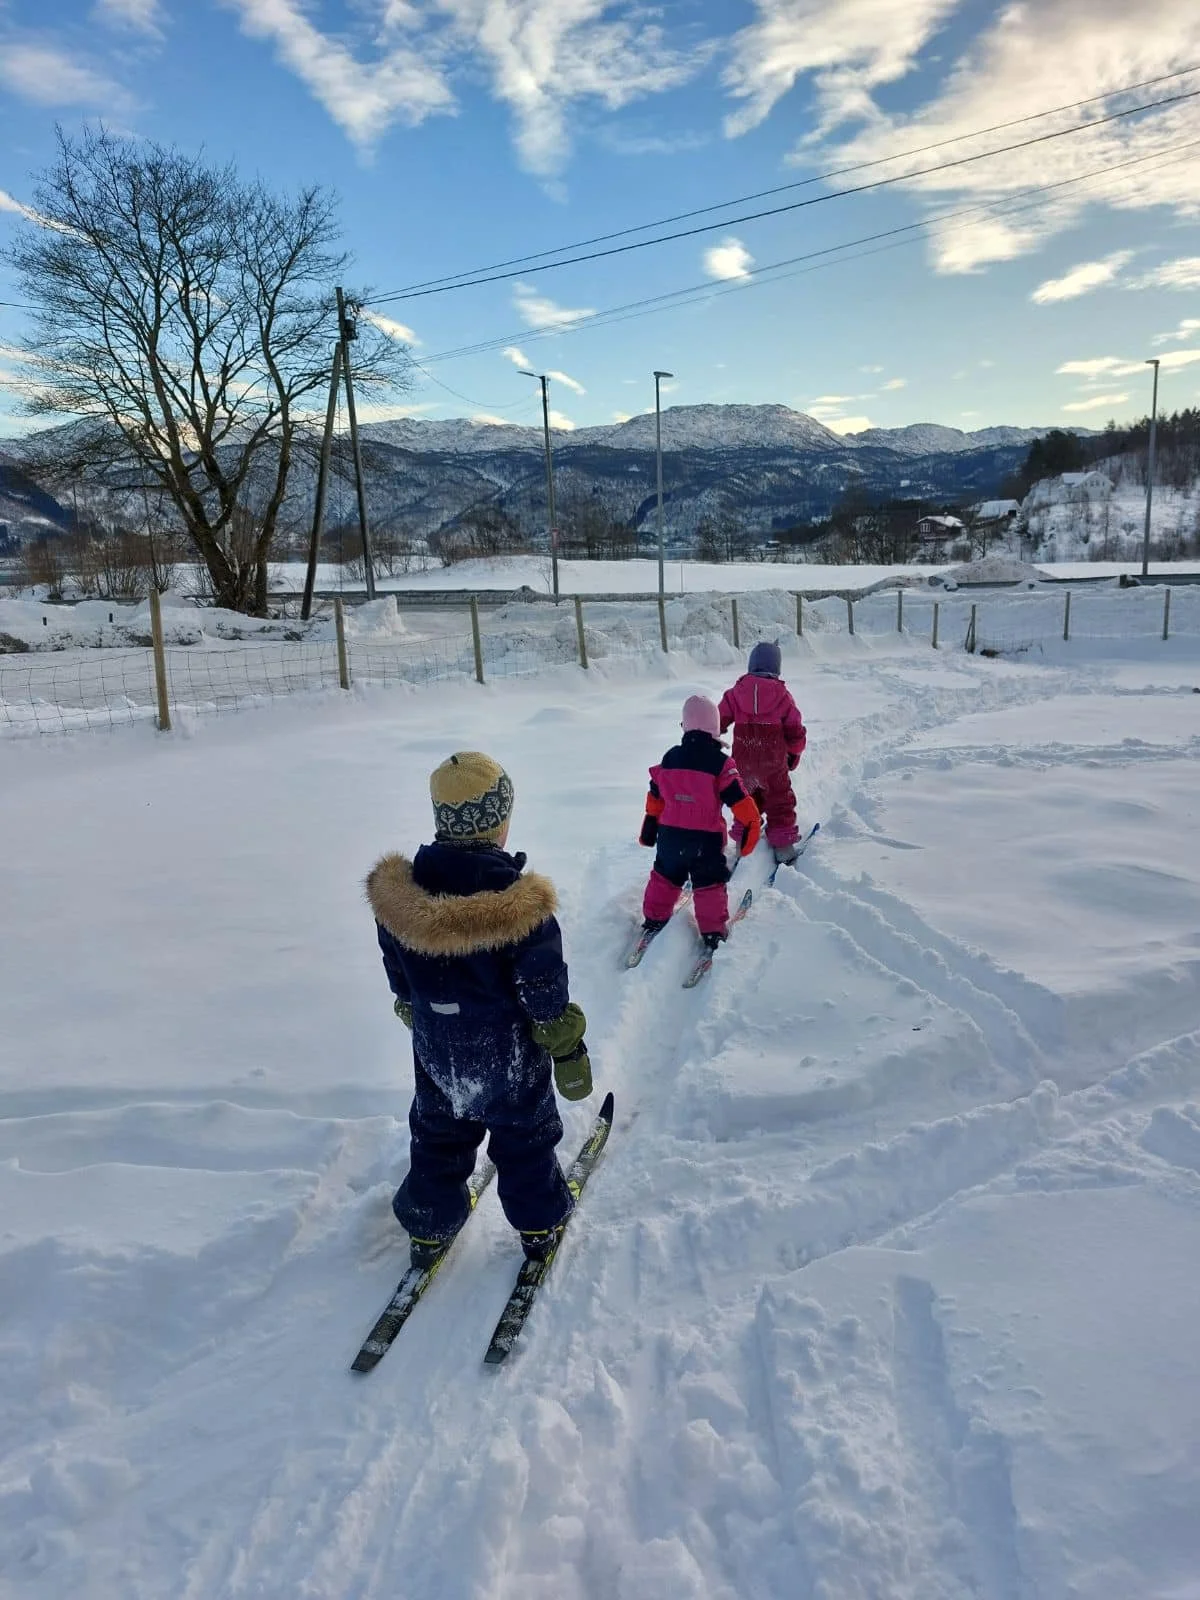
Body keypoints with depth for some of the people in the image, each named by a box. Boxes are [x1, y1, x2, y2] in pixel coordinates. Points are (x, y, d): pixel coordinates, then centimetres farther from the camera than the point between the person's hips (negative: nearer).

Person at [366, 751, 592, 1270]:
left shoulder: (399, 894, -17)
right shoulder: (520, 905, -29)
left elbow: (400, 979, 0)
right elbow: (547, 996, -19)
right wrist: (568, 1051, -4)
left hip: (436, 1051, 3)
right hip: (509, 1056, -3)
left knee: (438, 1136, 25)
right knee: (524, 1137, 21)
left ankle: (428, 1229, 42)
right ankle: (538, 1225, 40)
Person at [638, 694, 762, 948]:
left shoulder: (670, 758, 2)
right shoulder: (720, 763, -13)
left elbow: (655, 796, 11)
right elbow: (739, 800, -14)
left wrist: (650, 827, 22)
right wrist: (752, 824, -3)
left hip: (670, 834, 4)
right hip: (706, 838, -4)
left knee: (664, 877, 21)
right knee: (710, 885, 6)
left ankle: (654, 920, 29)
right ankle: (713, 933, 7)